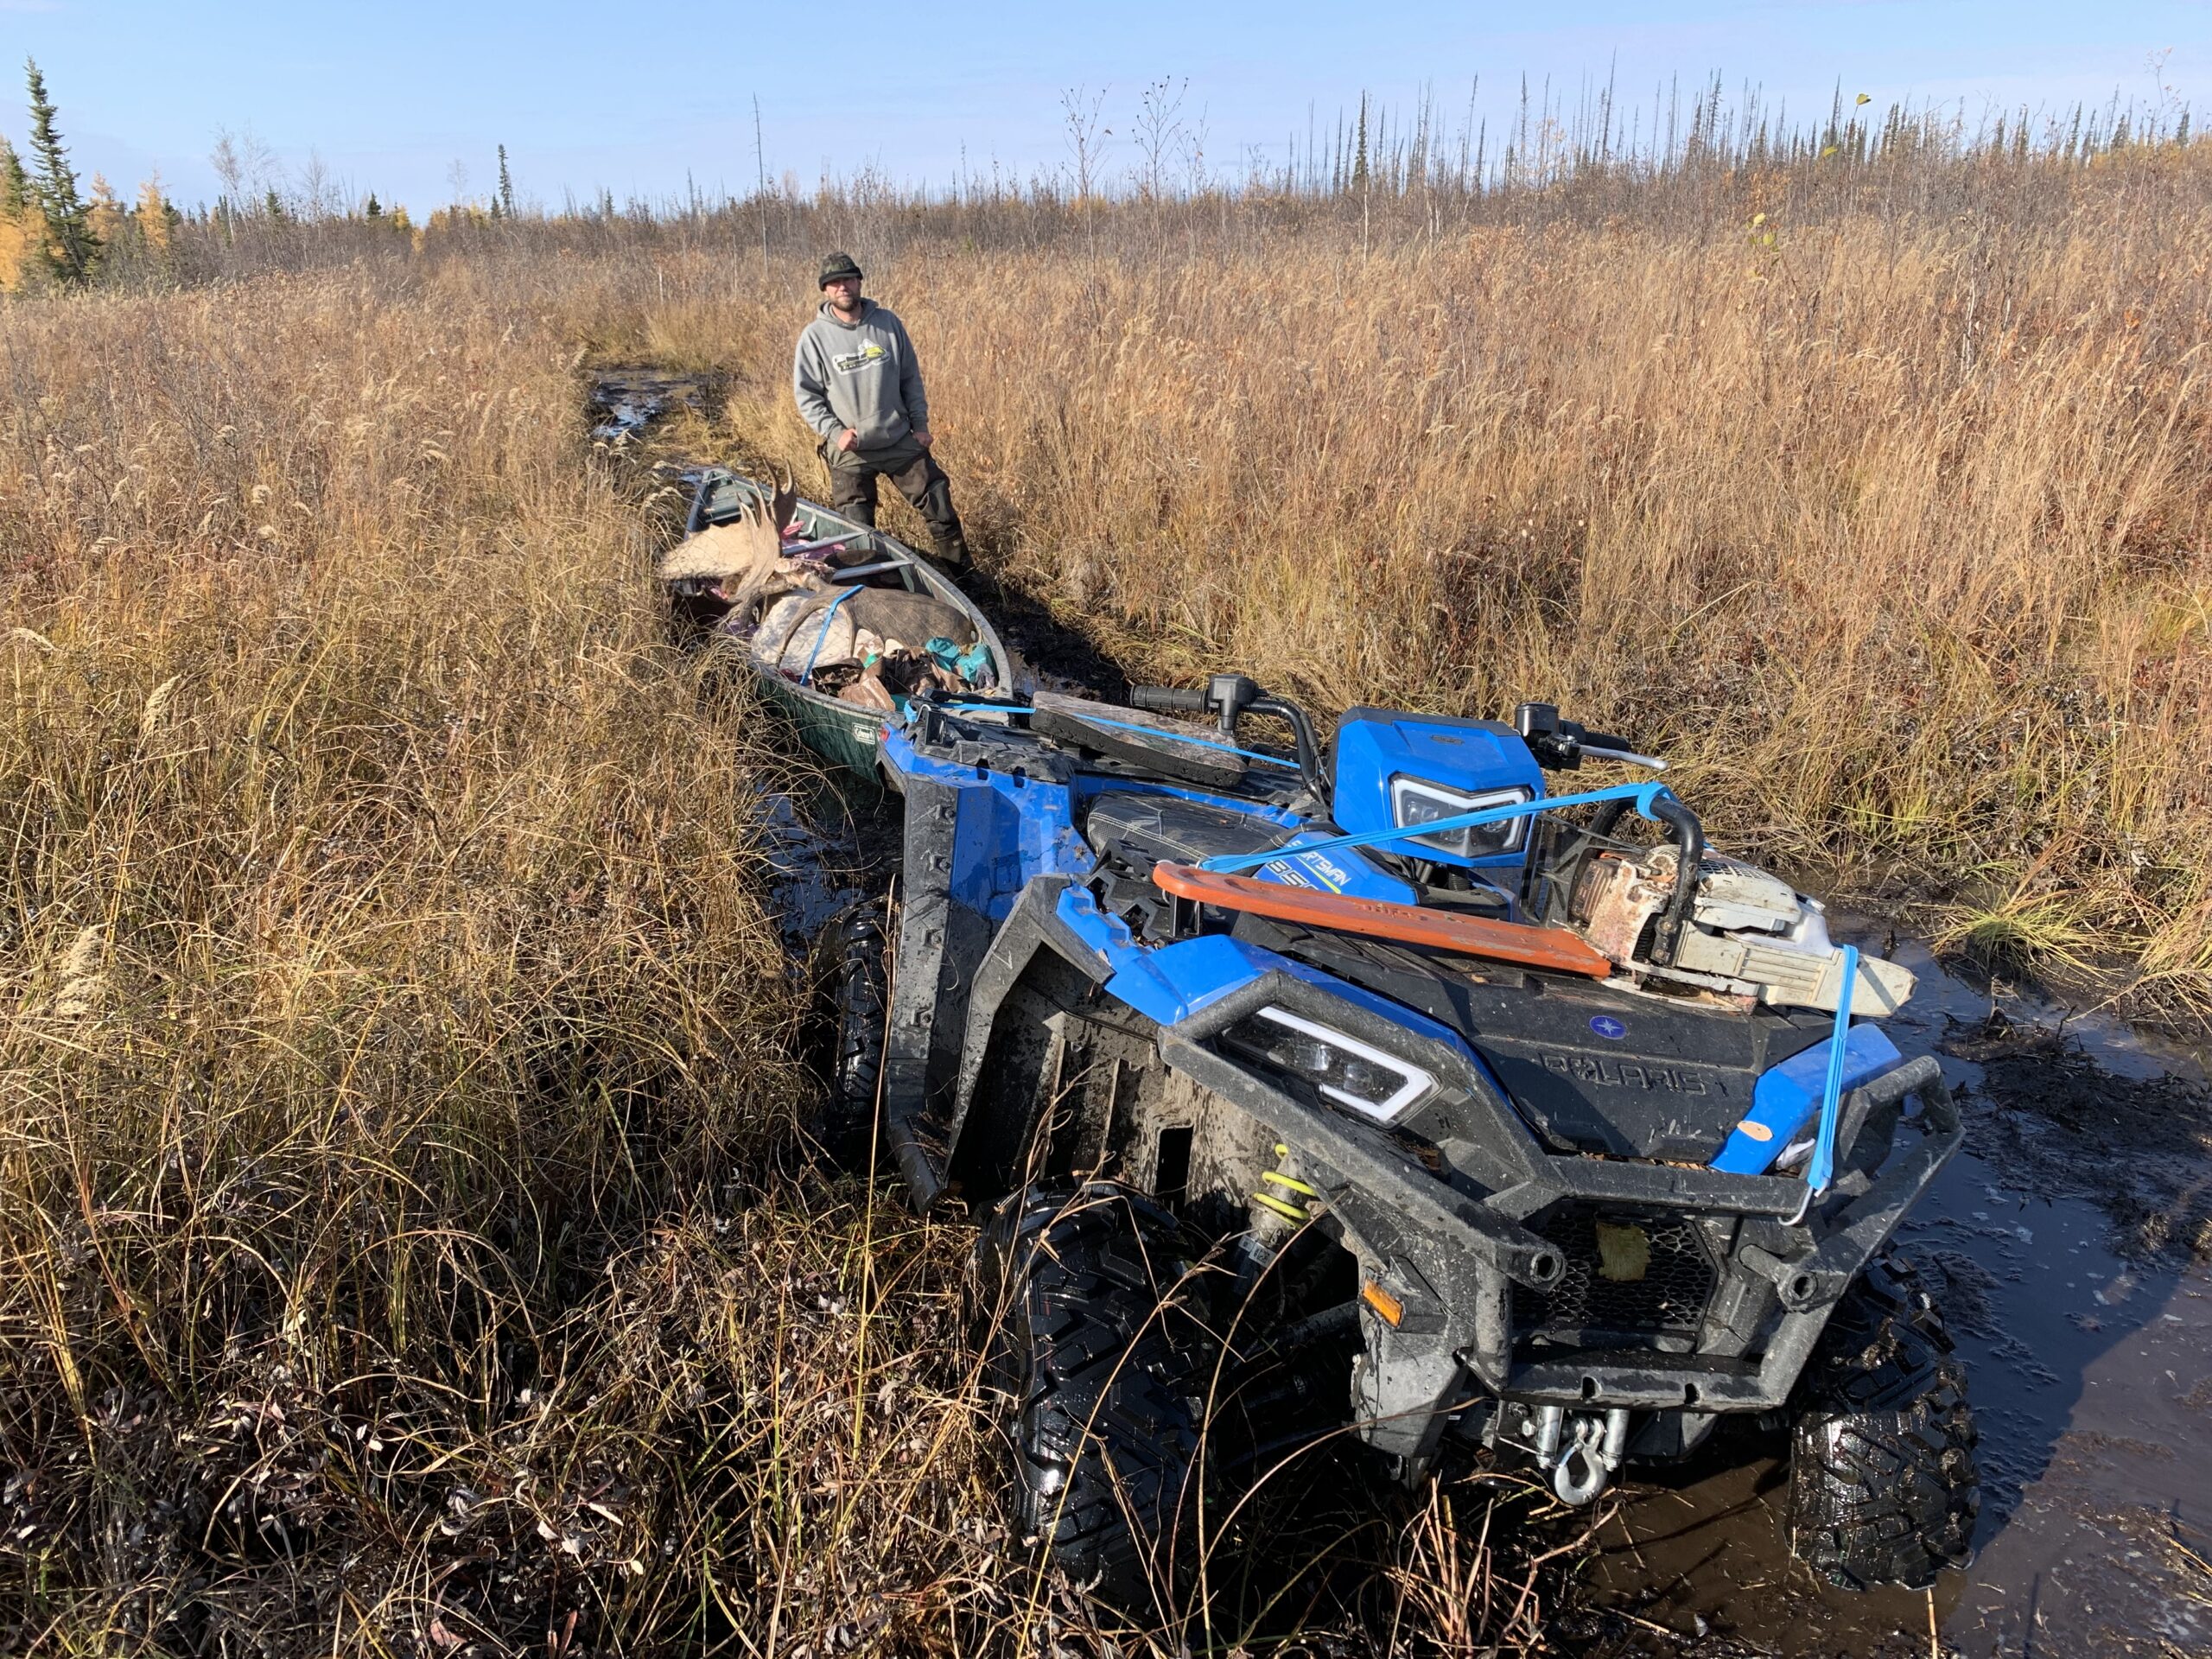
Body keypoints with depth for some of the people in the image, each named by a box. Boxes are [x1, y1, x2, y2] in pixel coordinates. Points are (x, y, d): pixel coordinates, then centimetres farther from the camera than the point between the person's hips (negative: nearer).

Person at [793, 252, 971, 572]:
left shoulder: (887, 323, 1)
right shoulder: (815, 336, -6)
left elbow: (910, 378, 8)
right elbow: (806, 395, -3)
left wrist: (920, 423, 3)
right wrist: (834, 431, -14)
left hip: (901, 441, 2)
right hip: (849, 451, -2)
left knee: (940, 507, 5)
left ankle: (961, 571, 23)